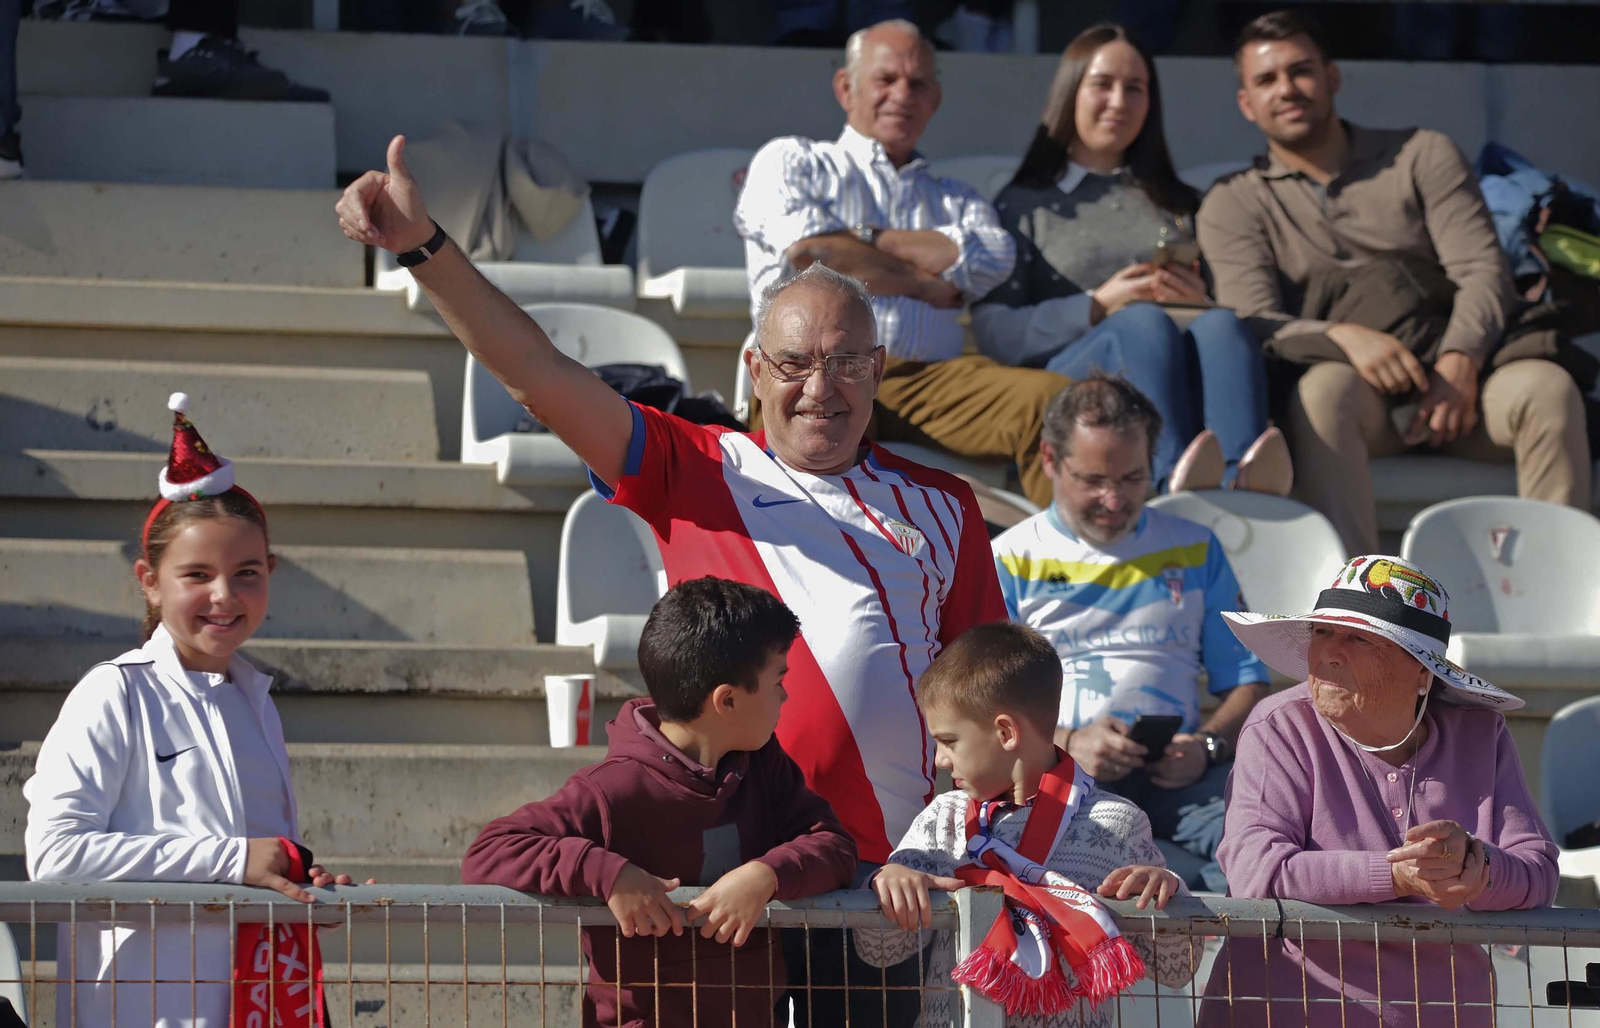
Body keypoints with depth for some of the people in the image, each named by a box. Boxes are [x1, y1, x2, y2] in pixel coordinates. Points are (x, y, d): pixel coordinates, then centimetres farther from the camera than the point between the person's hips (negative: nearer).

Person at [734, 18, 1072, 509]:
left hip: (932, 377, 3)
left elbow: (993, 260, 8)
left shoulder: (955, 200, 31)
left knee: (1050, 397, -29)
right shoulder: (791, 162, 22)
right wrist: (927, 283, 9)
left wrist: (861, 239, 5)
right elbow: (805, 250, 1)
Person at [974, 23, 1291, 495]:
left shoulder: (1178, 203, 33)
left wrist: (1201, 301, 1)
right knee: (1144, 323, -37)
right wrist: (1098, 306, -7)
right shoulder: (1024, 203, 21)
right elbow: (994, 331, 6)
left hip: (1184, 368, 3)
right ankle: (1175, 479, -68)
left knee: (1220, 326, -34)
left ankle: (1244, 480, -65)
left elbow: (1227, 307, 25)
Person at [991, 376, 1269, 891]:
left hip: (1172, 773, 1)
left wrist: (1205, 746, -4)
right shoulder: (1012, 559, 16)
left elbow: (1246, 682, 20)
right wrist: (1068, 743, -12)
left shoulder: (1194, 550, 23)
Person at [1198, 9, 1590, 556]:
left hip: (1452, 376, 1)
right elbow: (1254, 322, -3)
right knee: (1325, 388, -37)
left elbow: (1483, 271, 3)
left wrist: (1458, 364, -17)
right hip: (1356, 390, -1)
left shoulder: (1422, 155, 16)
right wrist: (1345, 336, -25)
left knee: (1546, 387, -30)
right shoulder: (1233, 205, 13)